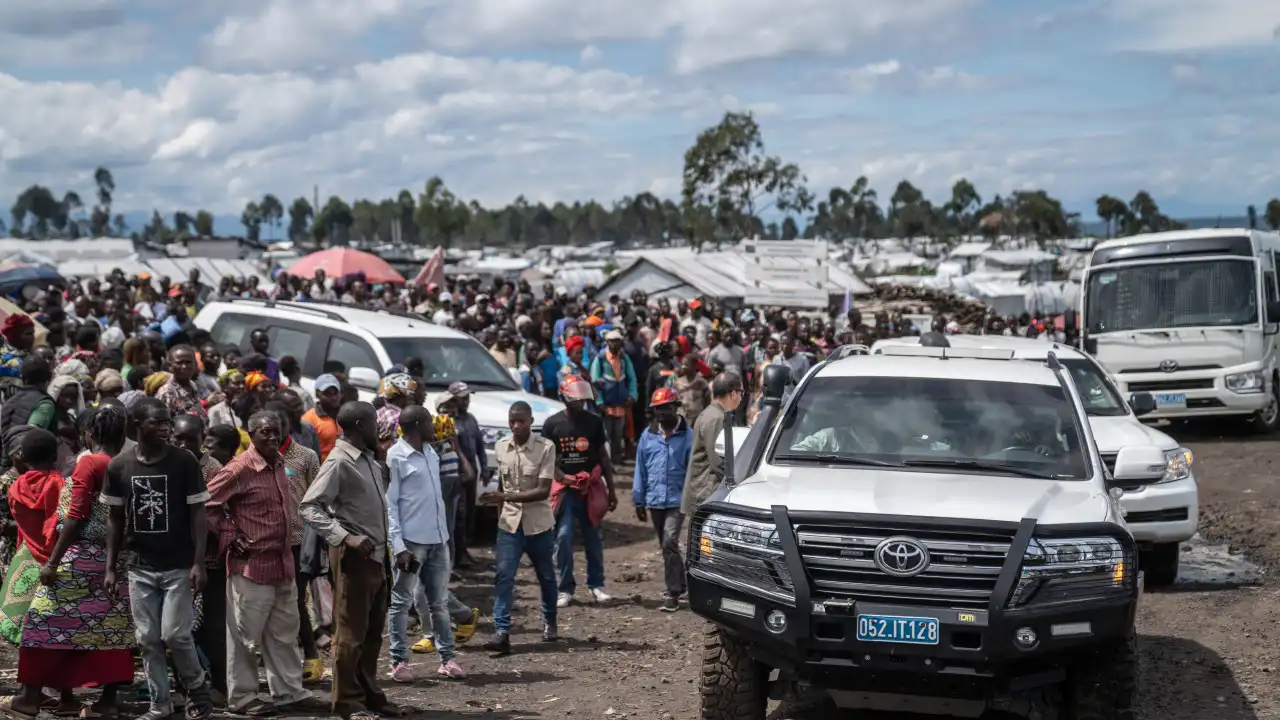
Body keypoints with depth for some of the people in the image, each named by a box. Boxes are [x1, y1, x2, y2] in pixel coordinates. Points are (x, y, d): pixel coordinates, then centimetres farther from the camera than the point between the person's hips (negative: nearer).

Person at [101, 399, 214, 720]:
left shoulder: (185, 461, -8)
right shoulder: (119, 465, 0)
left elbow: (197, 513, -6)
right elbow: (115, 519, 8)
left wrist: (199, 562, -13)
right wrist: (110, 567, 5)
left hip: (179, 566, -3)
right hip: (140, 567, 3)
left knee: (174, 634, -9)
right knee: (148, 640, 5)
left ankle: (197, 689, 15)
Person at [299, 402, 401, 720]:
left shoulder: (369, 460, 12)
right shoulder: (339, 462, -14)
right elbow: (310, 507, -21)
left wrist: (385, 546, 11)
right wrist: (346, 538, -27)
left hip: (376, 554, 8)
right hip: (354, 557, -8)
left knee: (373, 631, 15)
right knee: (352, 632, 0)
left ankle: (370, 694, 25)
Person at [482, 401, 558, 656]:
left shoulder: (546, 447, -14)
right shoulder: (501, 447, 0)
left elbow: (544, 491, -19)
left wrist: (508, 497, -28)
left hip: (539, 523, -2)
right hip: (509, 523, 2)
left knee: (546, 576, 14)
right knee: (503, 575, -12)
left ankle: (550, 624, 35)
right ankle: (502, 632, -16)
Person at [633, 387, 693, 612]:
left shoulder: (686, 435, -4)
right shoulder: (648, 435, 7)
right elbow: (641, 469, 10)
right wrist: (639, 501, 9)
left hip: (677, 500, -5)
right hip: (654, 501, 5)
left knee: (669, 544, -15)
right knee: (666, 546, 15)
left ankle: (672, 594, -12)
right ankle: (678, 583, 32)